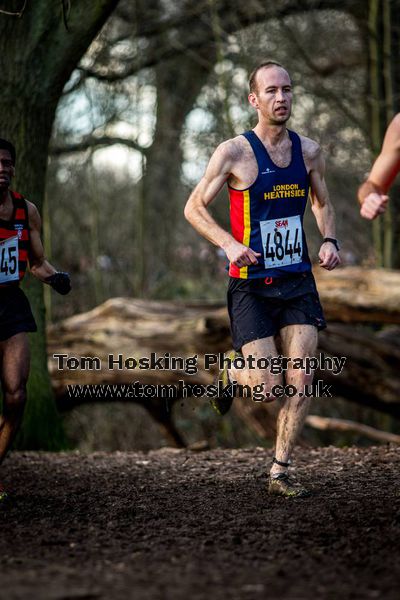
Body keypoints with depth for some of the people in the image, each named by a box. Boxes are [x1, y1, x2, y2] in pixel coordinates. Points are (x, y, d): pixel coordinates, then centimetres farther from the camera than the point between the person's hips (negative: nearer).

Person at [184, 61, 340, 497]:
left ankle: (280, 472, 10)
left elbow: (322, 203, 21)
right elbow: (194, 208, -4)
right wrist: (229, 244, -19)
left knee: (300, 382, -3)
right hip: (251, 285, -4)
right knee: (268, 387, -9)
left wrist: (329, 240, 1)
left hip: (298, 281, 4)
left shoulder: (308, 151, 5)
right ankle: (231, 372, 26)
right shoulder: (235, 152, -10)